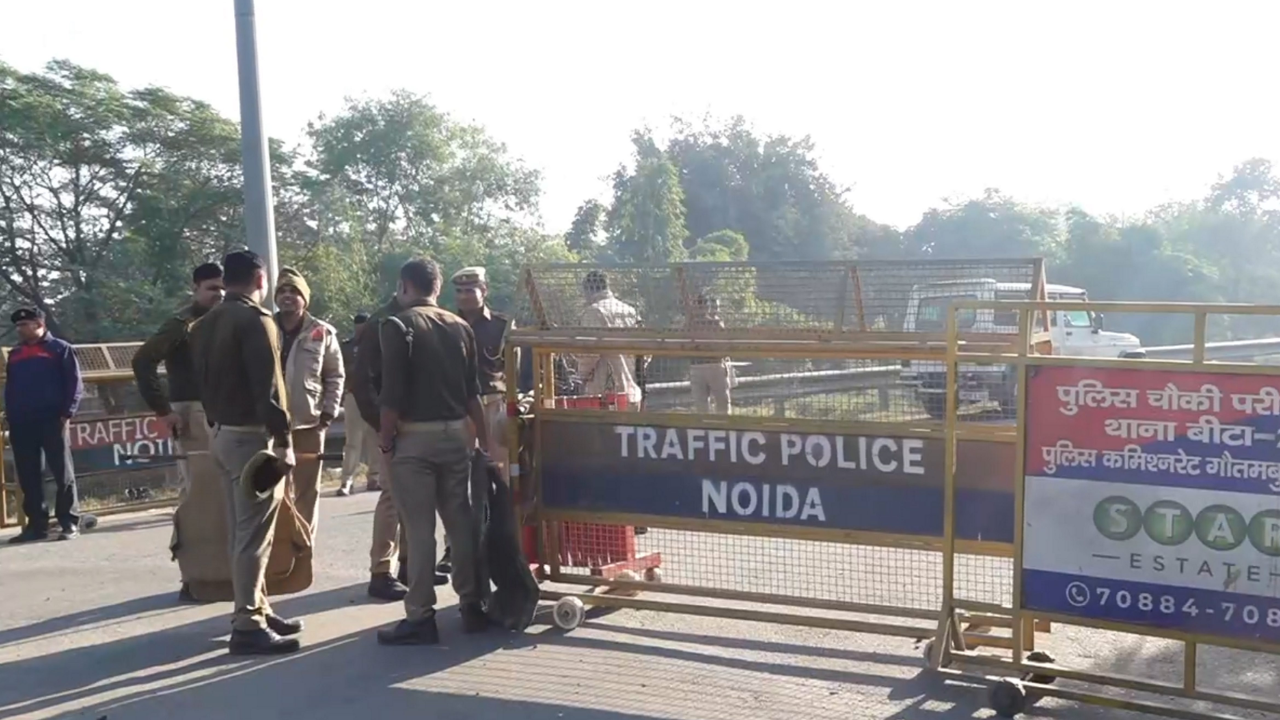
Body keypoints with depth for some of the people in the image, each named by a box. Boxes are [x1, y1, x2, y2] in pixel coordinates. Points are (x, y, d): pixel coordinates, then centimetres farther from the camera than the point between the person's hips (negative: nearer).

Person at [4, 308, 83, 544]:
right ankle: (36, 524, 14)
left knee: (63, 473, -2)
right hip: (21, 424, 6)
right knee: (28, 477, 7)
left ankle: (70, 523, 2)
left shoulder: (60, 349, 2)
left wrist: (67, 413, -13)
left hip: (52, 421, -5)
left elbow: (75, 383, -4)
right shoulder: (15, 354, 18)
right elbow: (10, 387, 20)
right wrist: (10, 415, 7)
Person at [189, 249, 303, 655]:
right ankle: (248, 626, -3)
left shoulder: (206, 324, 15)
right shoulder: (255, 319, -13)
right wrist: (283, 440, -17)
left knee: (241, 532, 15)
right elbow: (268, 386, -19)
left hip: (221, 435, 9)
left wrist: (217, 420, 19)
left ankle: (255, 610, 23)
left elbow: (203, 380, 17)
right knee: (253, 535, -6)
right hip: (251, 436, -9)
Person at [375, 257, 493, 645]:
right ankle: (472, 606, 18)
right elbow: (473, 392, 11)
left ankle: (420, 618, 1)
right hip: (455, 434, 6)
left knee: (419, 529, -3)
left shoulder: (397, 325, -7)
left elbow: (392, 392, -14)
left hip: (414, 437, -5)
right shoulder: (461, 327, 10)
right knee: (461, 521, 12)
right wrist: (484, 441, 16)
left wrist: (385, 439, -4)